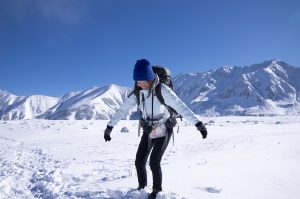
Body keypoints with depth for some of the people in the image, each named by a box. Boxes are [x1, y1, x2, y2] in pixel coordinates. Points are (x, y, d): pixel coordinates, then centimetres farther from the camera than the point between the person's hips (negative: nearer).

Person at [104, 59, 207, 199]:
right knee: (139, 162, 1)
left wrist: (198, 123, -36)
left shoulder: (162, 90, -24)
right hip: (148, 132, 5)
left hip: (163, 131, -4)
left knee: (154, 162, -11)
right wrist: (109, 127, -4)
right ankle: (142, 187, 27)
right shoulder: (137, 93, -9)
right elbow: (123, 110, -4)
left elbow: (180, 106, -30)